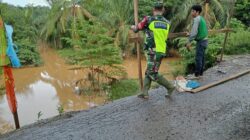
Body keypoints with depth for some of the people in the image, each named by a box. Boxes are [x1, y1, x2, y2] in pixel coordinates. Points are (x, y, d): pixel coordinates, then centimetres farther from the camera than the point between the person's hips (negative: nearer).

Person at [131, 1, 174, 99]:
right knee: (149, 72, 14)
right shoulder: (167, 23, 8)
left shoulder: (149, 20, -9)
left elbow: (136, 29, 3)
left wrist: (133, 27, 28)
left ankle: (170, 87, 6)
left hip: (152, 52, -7)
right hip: (161, 52, 7)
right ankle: (144, 93, 16)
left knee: (152, 74, 2)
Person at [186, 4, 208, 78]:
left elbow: (194, 31, -21)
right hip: (204, 40, 10)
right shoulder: (201, 19, 16)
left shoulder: (197, 19, -14)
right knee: (202, 57, 11)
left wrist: (189, 42, -20)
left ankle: (197, 74, -1)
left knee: (198, 58, -6)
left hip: (201, 41, -10)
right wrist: (190, 34, 19)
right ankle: (200, 73, 18)